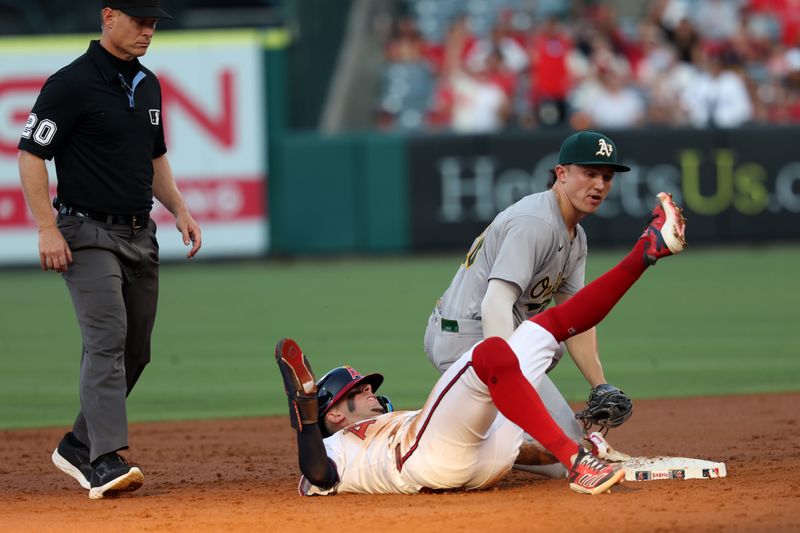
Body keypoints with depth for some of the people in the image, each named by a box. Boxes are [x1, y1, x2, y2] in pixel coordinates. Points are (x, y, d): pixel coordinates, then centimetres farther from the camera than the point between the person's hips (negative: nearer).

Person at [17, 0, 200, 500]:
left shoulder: (147, 84, 13)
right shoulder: (71, 83, -12)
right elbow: (31, 154, -13)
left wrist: (180, 210, 12)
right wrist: (48, 229, -19)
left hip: (140, 235, 8)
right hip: (89, 234, -8)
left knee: (135, 351, 10)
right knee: (107, 340, -20)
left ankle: (78, 445, 24)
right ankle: (104, 460, -26)